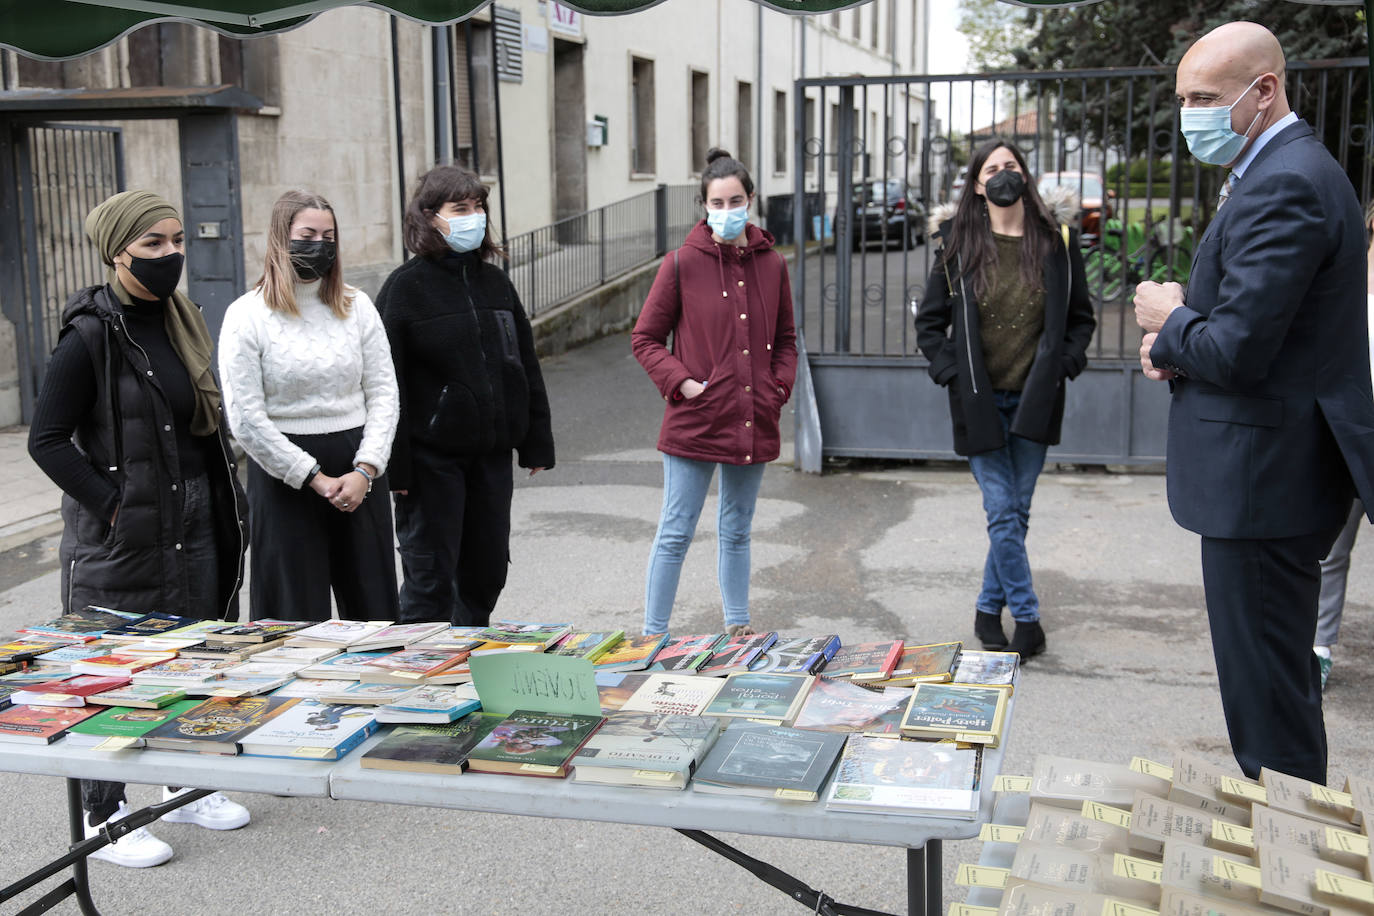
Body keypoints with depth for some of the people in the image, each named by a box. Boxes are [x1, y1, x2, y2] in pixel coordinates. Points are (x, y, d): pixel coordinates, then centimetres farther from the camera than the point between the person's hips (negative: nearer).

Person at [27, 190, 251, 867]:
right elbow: (47, 440, -14)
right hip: (120, 538, -7)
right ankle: (104, 817, 16)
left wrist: (223, 507, 12)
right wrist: (113, 503, -17)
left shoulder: (181, 321, 9)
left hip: (192, 527, 7)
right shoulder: (91, 335, -14)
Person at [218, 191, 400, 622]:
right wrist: (316, 479, -11)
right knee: (297, 616, 3)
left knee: (373, 609, 7)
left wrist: (365, 470, -8)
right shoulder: (247, 315, -3)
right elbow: (246, 418, -9)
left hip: (360, 473, 3)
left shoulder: (357, 306, 8)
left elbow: (384, 393, 5)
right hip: (285, 476, -3)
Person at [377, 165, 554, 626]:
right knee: (430, 575, 0)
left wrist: (537, 444, 11)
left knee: (487, 571, 14)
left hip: (492, 453, 6)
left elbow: (526, 365, 14)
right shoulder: (406, 286, -7)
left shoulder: (495, 282, 9)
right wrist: (394, 465, -15)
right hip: (433, 456, -5)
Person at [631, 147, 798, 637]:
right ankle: (653, 634, 9)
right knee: (676, 533, -1)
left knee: (736, 530, 17)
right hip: (694, 420, -4)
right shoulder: (682, 264, -5)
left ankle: (737, 628, 29)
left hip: (754, 422, 4)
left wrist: (780, 387, 3)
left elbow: (785, 339, 18)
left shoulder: (772, 265, 6)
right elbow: (645, 338, 0)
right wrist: (680, 382, -12)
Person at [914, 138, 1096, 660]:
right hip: (980, 401, -1)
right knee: (1003, 514, -4)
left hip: (1035, 400, 2)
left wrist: (1063, 364, -3)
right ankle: (1026, 617, 7)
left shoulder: (1058, 243, 3)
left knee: (1017, 512, 8)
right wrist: (951, 372, -5)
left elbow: (1081, 318, 11)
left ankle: (989, 608, 23)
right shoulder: (960, 247, 1)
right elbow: (929, 322, 7)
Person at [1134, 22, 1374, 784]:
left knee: (1265, 689, 0)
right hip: (1284, 469, 11)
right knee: (1282, 671, 22)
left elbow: (1237, 351, -26)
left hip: (1265, 481, -11)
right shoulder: (1287, 170, 14)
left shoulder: (1281, 188, -21)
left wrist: (1170, 321, -6)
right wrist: (1179, 343, 1)